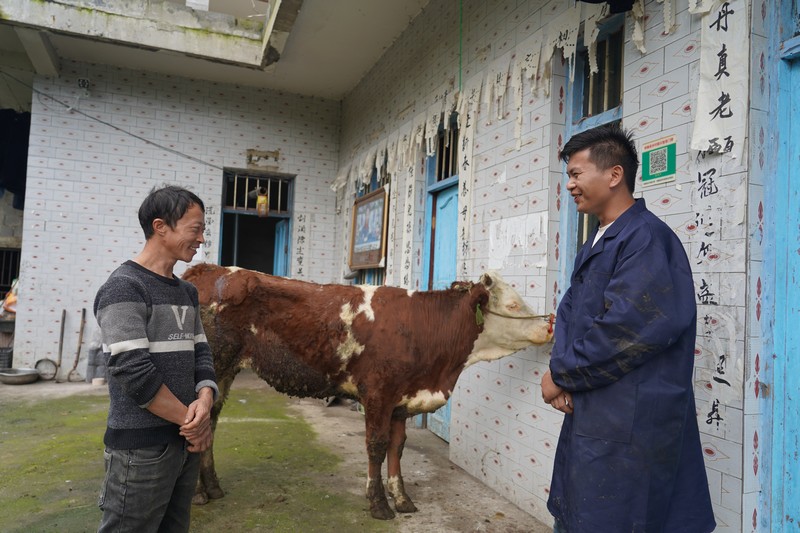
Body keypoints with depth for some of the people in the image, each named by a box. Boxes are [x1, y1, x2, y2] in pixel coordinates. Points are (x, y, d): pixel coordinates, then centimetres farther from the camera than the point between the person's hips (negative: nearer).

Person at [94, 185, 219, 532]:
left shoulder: (187, 292, 10)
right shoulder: (124, 287, -14)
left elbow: (201, 353, 8)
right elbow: (133, 371, -20)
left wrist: (204, 401, -12)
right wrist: (191, 419, -13)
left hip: (186, 439, 7)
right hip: (141, 445, -7)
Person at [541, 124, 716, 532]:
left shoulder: (647, 237, -16)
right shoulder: (596, 244, 14)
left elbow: (629, 329, -25)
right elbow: (569, 313, 11)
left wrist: (561, 375, -13)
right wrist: (563, 376, -6)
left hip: (630, 428, -9)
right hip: (589, 418, 9)